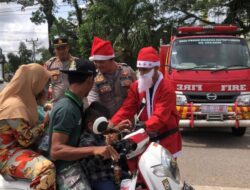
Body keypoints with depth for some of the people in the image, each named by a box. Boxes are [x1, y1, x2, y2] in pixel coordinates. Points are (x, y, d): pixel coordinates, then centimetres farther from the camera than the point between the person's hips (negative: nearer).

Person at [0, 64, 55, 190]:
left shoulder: (19, 98, 7)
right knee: (46, 169, -35)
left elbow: (27, 125, 19)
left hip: (19, 146, 11)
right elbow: (26, 139, -23)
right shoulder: (14, 105, -22)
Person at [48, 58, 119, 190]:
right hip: (66, 168, -9)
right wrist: (93, 150, -32)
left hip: (76, 162, 10)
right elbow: (56, 151, -24)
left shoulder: (75, 104, 8)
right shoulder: (66, 108, -20)